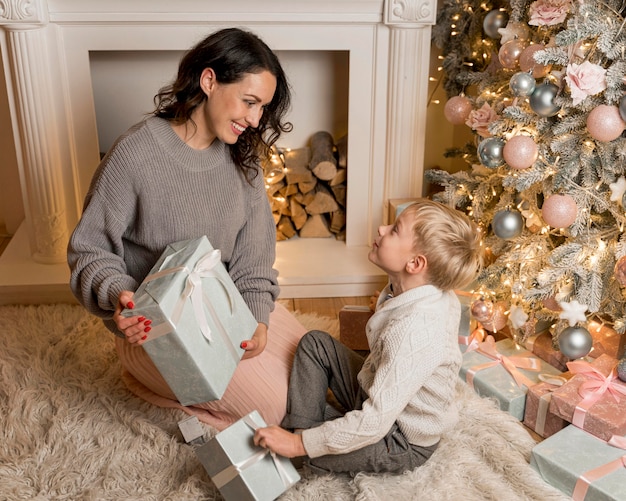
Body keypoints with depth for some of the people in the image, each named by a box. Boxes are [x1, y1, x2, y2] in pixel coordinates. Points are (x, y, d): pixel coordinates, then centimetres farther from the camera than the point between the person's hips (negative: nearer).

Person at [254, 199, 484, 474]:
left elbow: (374, 423, -35)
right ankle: (297, 430, 4)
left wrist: (300, 444, -29)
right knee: (314, 342, 5)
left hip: (401, 442, -8)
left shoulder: (414, 329, -38)